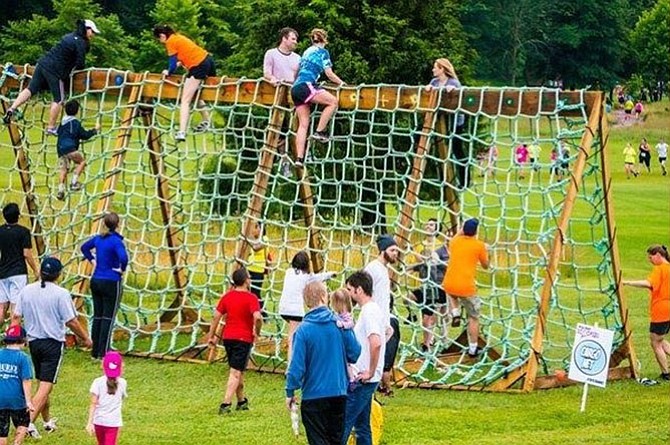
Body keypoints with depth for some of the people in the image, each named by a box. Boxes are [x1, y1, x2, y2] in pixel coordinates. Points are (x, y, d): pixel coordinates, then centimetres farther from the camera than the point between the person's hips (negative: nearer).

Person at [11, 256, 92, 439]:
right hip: (53, 342, -6)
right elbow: (71, 321, -12)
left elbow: (16, 317, 2)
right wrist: (85, 338, 2)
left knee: (43, 382, 20)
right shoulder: (61, 294, -13)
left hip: (33, 341, 6)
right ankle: (29, 422, -18)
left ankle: (48, 421, 31)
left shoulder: (26, 291, 1)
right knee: (46, 386, -6)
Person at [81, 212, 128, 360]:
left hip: (96, 281, 6)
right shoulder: (116, 241, -16)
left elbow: (84, 247, 23)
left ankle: (95, 352, 16)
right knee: (108, 318, 0)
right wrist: (122, 269, -13)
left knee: (97, 316, 12)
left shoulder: (98, 238, 5)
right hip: (111, 283, -6)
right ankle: (103, 353, -2)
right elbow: (123, 258, -31)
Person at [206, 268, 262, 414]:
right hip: (244, 339, -6)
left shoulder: (227, 296, 5)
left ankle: (241, 401, 32)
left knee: (238, 371, 21)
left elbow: (216, 316, 4)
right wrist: (257, 332, -7)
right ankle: (226, 404, -12)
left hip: (228, 337, 6)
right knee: (235, 373, -4)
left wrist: (211, 335, 10)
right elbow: (257, 317, -25)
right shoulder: (251, 298, -12)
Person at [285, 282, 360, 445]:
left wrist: (290, 392, -2)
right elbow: (355, 354, 0)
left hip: (314, 395, -3)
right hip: (339, 393, 3)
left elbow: (297, 366, -14)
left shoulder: (304, 330, -13)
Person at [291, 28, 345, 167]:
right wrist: (341, 83, 18)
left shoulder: (307, 51, 27)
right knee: (333, 101, -5)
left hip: (295, 88, 7)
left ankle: (299, 158, -8)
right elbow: (329, 73, 4)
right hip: (306, 86, -7)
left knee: (303, 124, 3)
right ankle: (319, 132, -11)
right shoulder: (322, 51, 7)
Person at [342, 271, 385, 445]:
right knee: (362, 426, 14)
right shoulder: (373, 309, 14)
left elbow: (376, 343, -32)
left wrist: (370, 372, -22)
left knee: (343, 424, -8)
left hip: (362, 380, -10)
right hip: (363, 379, 10)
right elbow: (388, 331, 30)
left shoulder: (369, 312, -17)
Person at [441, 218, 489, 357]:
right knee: (473, 318, 13)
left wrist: (461, 232, 43)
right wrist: (485, 251, 25)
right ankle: (473, 349, 14)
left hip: (449, 285, 4)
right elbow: (485, 265, 10)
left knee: (453, 295, 41)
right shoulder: (479, 245, -5)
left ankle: (455, 314, 17)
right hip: (467, 288, -4)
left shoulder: (455, 241, 5)